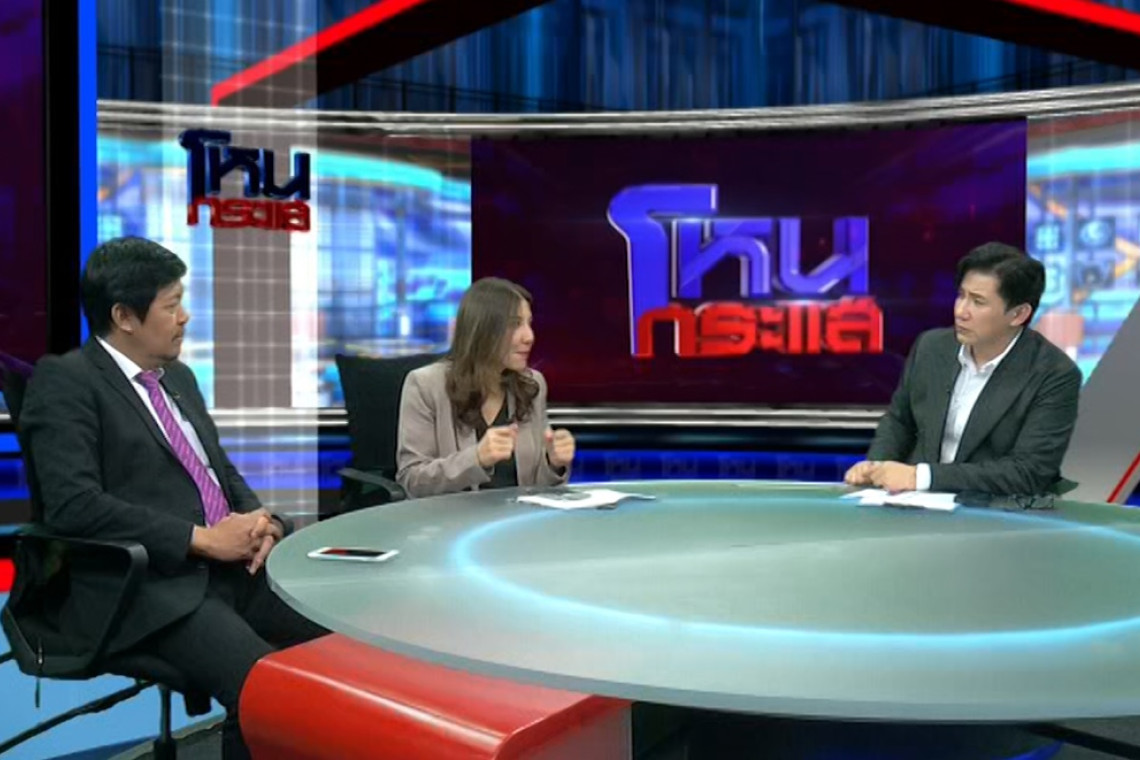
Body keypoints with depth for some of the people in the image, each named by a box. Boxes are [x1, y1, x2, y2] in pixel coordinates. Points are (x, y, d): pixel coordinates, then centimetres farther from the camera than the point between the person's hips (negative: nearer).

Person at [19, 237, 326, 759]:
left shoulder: (178, 377, 20)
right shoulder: (65, 380, -4)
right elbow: (73, 504, -16)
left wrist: (261, 521, 0)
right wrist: (202, 539, -16)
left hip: (235, 568, 7)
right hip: (152, 587, -7)